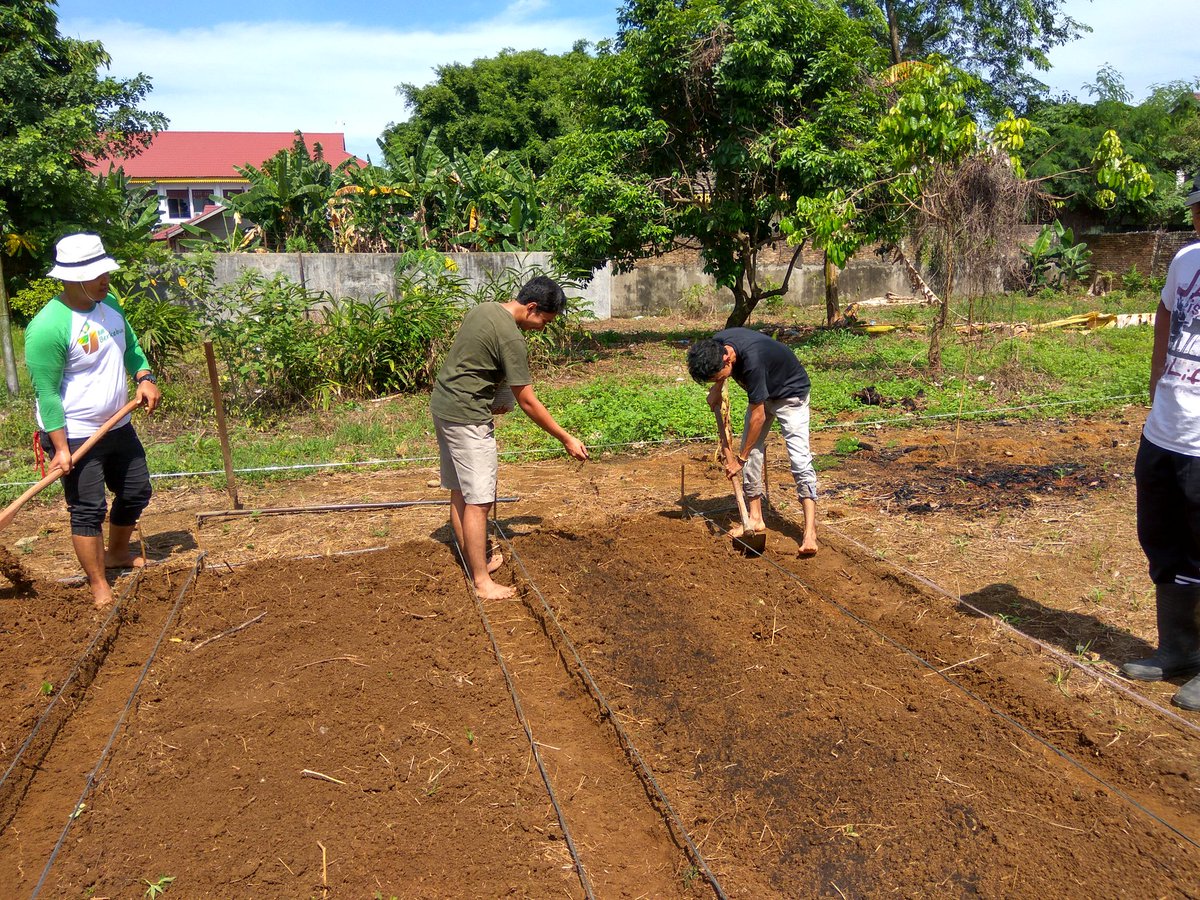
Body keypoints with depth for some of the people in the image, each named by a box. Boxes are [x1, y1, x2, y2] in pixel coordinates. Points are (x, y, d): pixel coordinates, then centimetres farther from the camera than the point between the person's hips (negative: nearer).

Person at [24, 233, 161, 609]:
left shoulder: (109, 303, 1)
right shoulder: (48, 327, -23)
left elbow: (130, 346, 16)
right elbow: (47, 393, -20)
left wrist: (144, 377, -3)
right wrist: (60, 448, -21)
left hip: (117, 427, 8)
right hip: (76, 437, -8)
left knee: (136, 493, 19)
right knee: (88, 510, 1)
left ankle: (116, 554, 42)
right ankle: (100, 588, 14)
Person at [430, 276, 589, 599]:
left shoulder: (483, 309, 9)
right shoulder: (510, 338, -19)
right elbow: (528, 402, -16)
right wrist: (567, 439, -9)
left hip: (442, 405, 10)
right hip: (467, 418, -10)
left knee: (460, 493, 17)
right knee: (477, 500, -4)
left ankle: (473, 560, 29)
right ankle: (482, 582, 2)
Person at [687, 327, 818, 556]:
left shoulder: (752, 360, -40)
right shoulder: (716, 345, -19)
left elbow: (758, 416, -31)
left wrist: (740, 458, -23)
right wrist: (717, 388, -1)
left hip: (790, 393, -8)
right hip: (762, 394, 8)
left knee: (799, 458, -16)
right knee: (752, 451, 2)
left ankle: (810, 532, -20)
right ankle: (755, 518, 11)